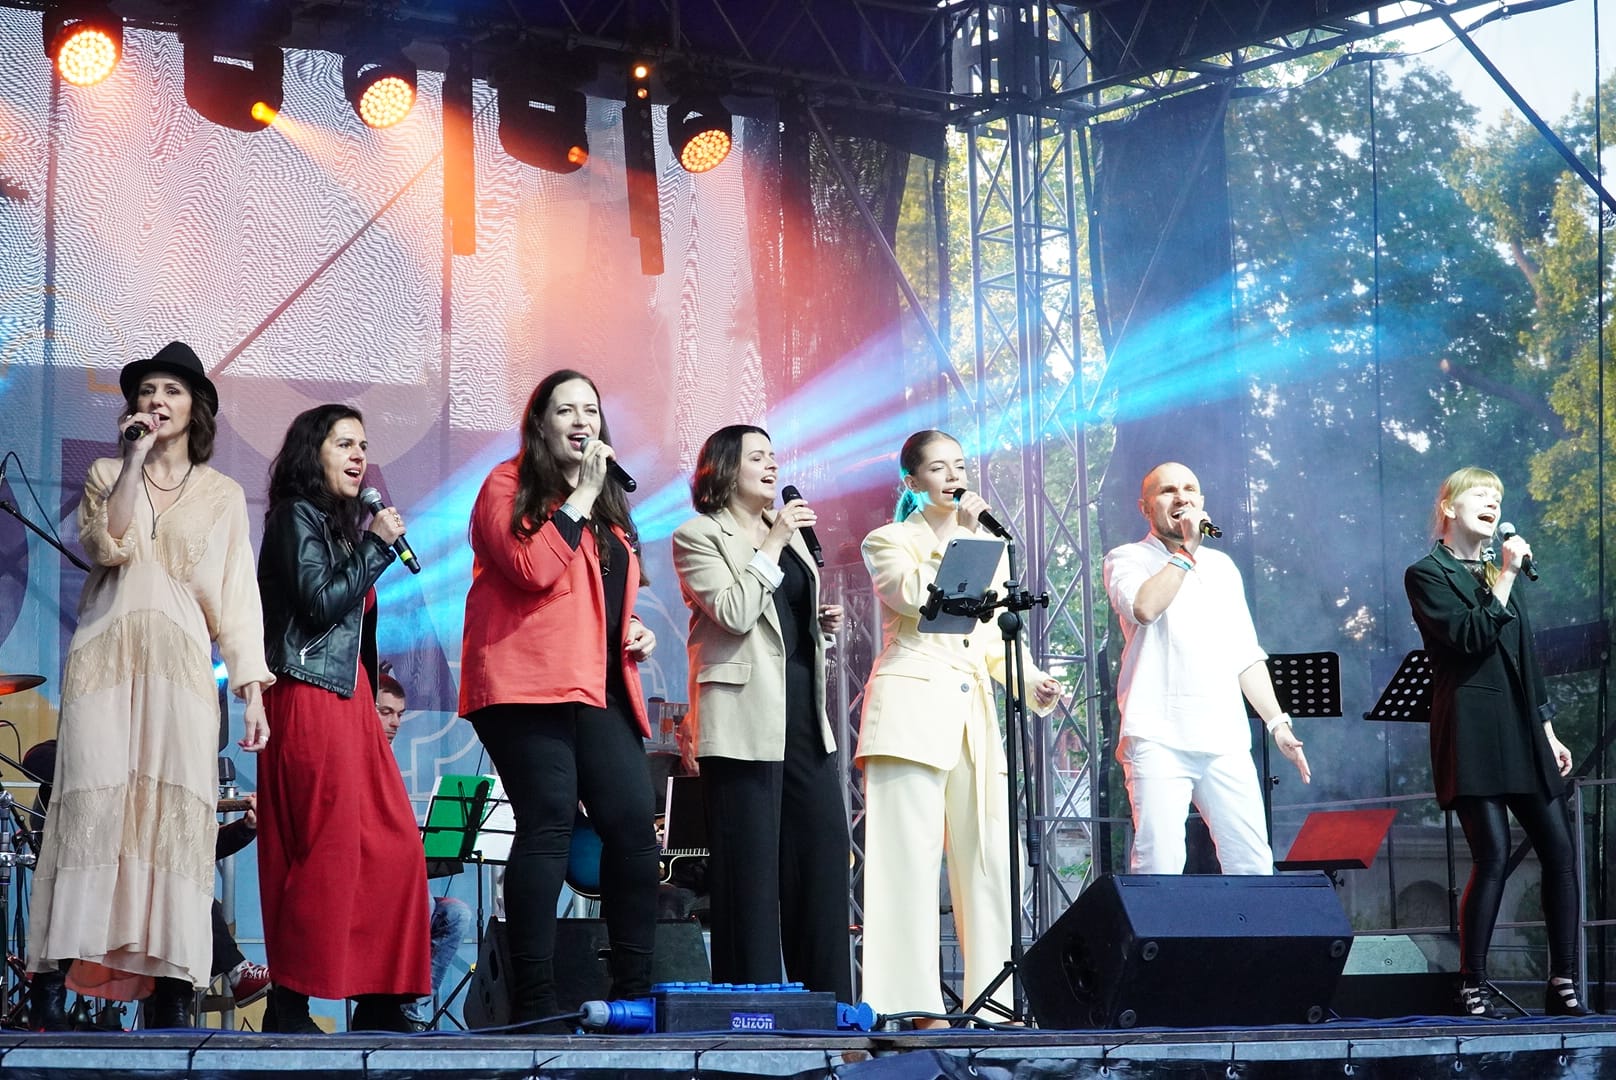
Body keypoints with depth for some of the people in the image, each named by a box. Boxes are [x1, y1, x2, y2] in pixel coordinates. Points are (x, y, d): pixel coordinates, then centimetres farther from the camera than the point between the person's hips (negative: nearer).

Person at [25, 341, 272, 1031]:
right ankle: (52, 979, -16)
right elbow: (109, 546, -4)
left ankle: (170, 987, -13)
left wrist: (253, 691, 3)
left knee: (175, 813, -9)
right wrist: (135, 461, -7)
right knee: (95, 801, -12)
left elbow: (237, 599, 11)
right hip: (107, 661, 0)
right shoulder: (106, 476, 16)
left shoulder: (223, 495, 16)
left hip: (182, 667, 1)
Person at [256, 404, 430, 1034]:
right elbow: (320, 602, -15)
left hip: (348, 698, 9)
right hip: (310, 700, -9)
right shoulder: (297, 516, -4)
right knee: (327, 848, -11)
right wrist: (377, 546, -9)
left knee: (392, 845, 1)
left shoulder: (340, 523, 22)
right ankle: (292, 1008, -7)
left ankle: (377, 1004, 3)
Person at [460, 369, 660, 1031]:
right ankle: (533, 1002, -14)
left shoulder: (607, 505, 26)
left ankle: (633, 992, 4)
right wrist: (580, 497, -8)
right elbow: (537, 569, -16)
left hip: (600, 686, 8)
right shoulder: (508, 487, 2)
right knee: (548, 824, -15)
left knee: (633, 825, -2)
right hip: (531, 682, -8)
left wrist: (634, 630, 18)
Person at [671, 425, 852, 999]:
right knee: (750, 862, -7)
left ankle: (829, 999, 5)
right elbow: (733, 613, -15)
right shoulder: (698, 537, -1)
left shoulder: (787, 532, 22)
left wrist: (820, 622, 11)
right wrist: (772, 545, -12)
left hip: (803, 712, 7)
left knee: (824, 842, 2)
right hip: (745, 718, -7)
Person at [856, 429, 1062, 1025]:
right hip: (912, 703, -5)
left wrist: (1032, 679, 3)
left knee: (989, 855, 1)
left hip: (973, 709, 6)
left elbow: (998, 633, 20)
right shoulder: (888, 541, 5)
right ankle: (916, 1002, -10)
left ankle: (994, 994, 4)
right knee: (913, 853, -9)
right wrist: (955, 534, -10)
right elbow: (914, 598, -15)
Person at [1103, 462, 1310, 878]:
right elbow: (1144, 607, -17)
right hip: (1159, 738, -5)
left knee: (1253, 863, 0)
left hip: (1224, 740, 5)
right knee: (1159, 865, -13)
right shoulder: (1128, 559, 7)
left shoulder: (1223, 567, 22)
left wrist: (1276, 721, 14)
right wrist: (1186, 552, -8)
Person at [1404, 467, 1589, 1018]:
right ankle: (1473, 988, -5)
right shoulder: (1427, 575, 1)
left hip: (1521, 730, 7)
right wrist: (1505, 578, -12)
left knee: (1560, 850, -1)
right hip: (1472, 732, -7)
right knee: (1494, 856, -13)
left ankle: (1564, 984, 3)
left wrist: (1548, 731, 18)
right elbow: (1470, 637, -15)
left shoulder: (1500, 573, 22)